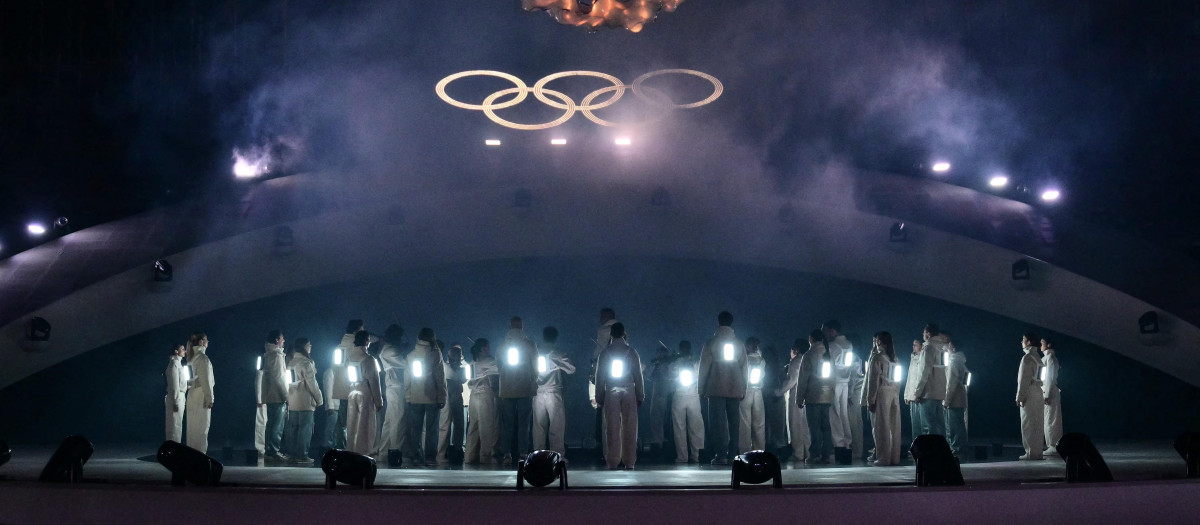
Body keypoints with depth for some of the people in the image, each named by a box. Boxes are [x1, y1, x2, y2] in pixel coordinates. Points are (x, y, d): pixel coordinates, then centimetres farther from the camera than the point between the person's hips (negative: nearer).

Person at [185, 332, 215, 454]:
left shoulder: (192, 358, 14)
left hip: (192, 396, 9)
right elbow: (205, 380, -16)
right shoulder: (203, 358, -13)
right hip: (201, 397, -9)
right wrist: (209, 398, -15)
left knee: (193, 428, 11)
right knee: (201, 428, -6)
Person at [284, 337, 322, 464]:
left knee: (292, 427, 11)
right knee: (305, 429, -4)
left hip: (292, 402, 8)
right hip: (305, 402, -8)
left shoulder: (291, 363, 12)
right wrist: (319, 399, -4)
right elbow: (312, 383, -12)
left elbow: (289, 381, 16)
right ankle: (302, 455, -4)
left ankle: (290, 454, 16)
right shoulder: (306, 363, -12)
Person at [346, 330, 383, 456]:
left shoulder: (349, 357, 5)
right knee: (365, 427, -1)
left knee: (352, 426, 11)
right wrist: (379, 401, -7)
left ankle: (350, 452, 16)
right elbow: (373, 381, -12)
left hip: (352, 394, 6)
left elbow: (346, 379, 9)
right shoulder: (368, 359, -13)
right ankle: (363, 453, -2)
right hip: (365, 395, -6)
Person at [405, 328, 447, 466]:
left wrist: (407, 398, 11)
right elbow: (440, 377, -6)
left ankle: (417, 456, 6)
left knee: (415, 429, 7)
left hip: (414, 398, 3)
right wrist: (442, 397, -3)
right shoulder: (435, 353, -4)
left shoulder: (410, 356, 7)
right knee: (431, 428, 2)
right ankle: (430, 457, 0)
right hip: (432, 398, -3)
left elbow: (407, 379, 8)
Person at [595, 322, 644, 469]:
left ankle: (612, 462, -2)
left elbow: (599, 376, 6)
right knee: (629, 428, 2)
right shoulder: (631, 352, 4)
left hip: (611, 391, 0)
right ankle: (629, 462, 0)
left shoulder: (605, 353, 5)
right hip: (629, 391, 0)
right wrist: (640, 395, 8)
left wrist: (599, 397, 11)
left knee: (612, 428, 0)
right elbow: (638, 374, 3)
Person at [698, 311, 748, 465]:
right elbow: (744, 367, 11)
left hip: (716, 388, -3)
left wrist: (701, 389, 4)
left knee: (718, 422, -4)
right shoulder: (739, 344, 9)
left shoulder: (711, 342, -1)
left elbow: (704, 366, -2)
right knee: (734, 422, 6)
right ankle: (733, 455, 4)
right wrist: (743, 389, 16)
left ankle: (721, 455, -10)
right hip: (735, 389, 3)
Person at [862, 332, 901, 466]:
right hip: (895, 393, 6)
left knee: (881, 427, -3)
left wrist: (870, 400, -8)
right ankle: (895, 457, 10)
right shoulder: (894, 357, 12)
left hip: (882, 393, -6)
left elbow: (873, 380, -9)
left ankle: (883, 458, -4)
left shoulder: (876, 357, -6)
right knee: (894, 427, 7)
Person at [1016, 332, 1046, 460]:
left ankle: (1032, 452, -6)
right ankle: (1036, 452, 13)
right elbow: (1036, 377, 17)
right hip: (1038, 394, 9)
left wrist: (1020, 397, -13)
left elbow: (1024, 379, -15)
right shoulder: (1036, 357, 15)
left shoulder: (1027, 357, -12)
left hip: (1029, 396, -9)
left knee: (1028, 425, -6)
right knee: (1037, 425, 9)